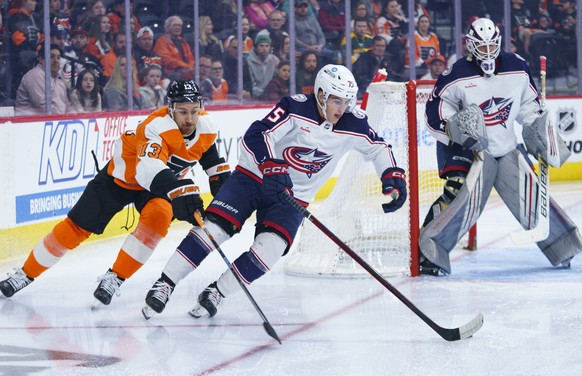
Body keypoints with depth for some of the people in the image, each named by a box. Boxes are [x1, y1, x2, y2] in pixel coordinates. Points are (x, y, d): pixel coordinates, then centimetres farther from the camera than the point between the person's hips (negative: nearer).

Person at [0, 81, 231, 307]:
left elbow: (212, 161, 8)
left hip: (164, 181, 4)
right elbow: (150, 169, -53)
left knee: (159, 213, -29)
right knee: (77, 227, -1)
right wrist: (182, 191, -66)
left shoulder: (206, 127, -16)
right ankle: (27, 273, 18)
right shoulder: (157, 127, -37)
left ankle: (116, 277, -18)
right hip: (122, 175, -4)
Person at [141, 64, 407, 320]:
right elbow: (255, 136, -26)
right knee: (215, 227, -17)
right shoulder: (296, 108, -19)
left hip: (293, 195, 3)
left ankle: (217, 293, -7)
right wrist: (273, 169, -38)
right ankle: (165, 284, -8)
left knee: (270, 248, -21)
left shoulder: (353, 124, -8)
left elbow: (378, 148, 10)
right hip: (254, 176, -3)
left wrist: (393, 178, -3)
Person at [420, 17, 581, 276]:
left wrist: (543, 138, 10)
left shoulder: (517, 68, -1)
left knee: (531, 196, 2)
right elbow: (434, 114, -11)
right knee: (462, 196, -24)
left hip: (507, 148, 5)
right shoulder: (456, 77, -14)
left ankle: (561, 246, 21)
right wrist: (456, 129, -26)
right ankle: (429, 251, -18)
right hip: (467, 149, -4)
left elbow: (530, 107, 14)